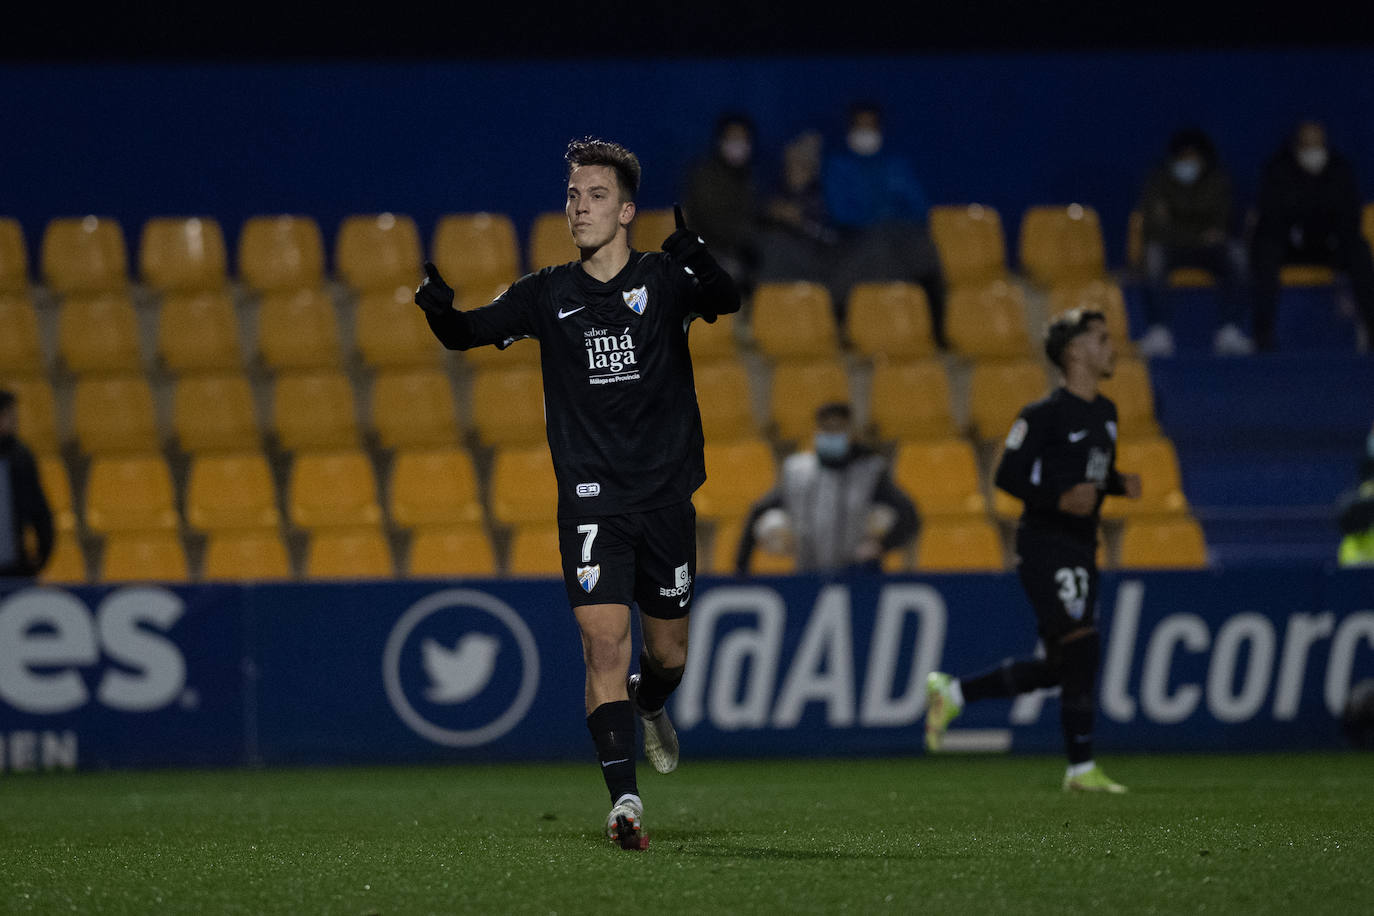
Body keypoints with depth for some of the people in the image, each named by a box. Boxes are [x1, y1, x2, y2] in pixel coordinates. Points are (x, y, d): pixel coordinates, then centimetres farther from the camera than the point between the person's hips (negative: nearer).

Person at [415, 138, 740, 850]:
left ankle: (649, 710, 49)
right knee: (604, 638, -17)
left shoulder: (664, 278, -1)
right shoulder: (549, 295, 5)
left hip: (666, 496, 0)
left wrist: (703, 267, -43)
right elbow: (468, 333, 2)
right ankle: (624, 798, -20)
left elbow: (726, 303, -20)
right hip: (591, 501, 0)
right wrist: (440, 310, -22)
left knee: (667, 651, 13)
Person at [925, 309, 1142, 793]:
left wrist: (1121, 484, 3)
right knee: (1080, 648, -13)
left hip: (1080, 548, 9)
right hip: (1045, 547, -9)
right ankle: (1081, 768, -8)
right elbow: (1008, 474, -12)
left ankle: (952, 693, 22)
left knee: (1058, 667, 10)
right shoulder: (1045, 415, -11)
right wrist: (1060, 499, -25)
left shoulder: (1104, 412, 15)